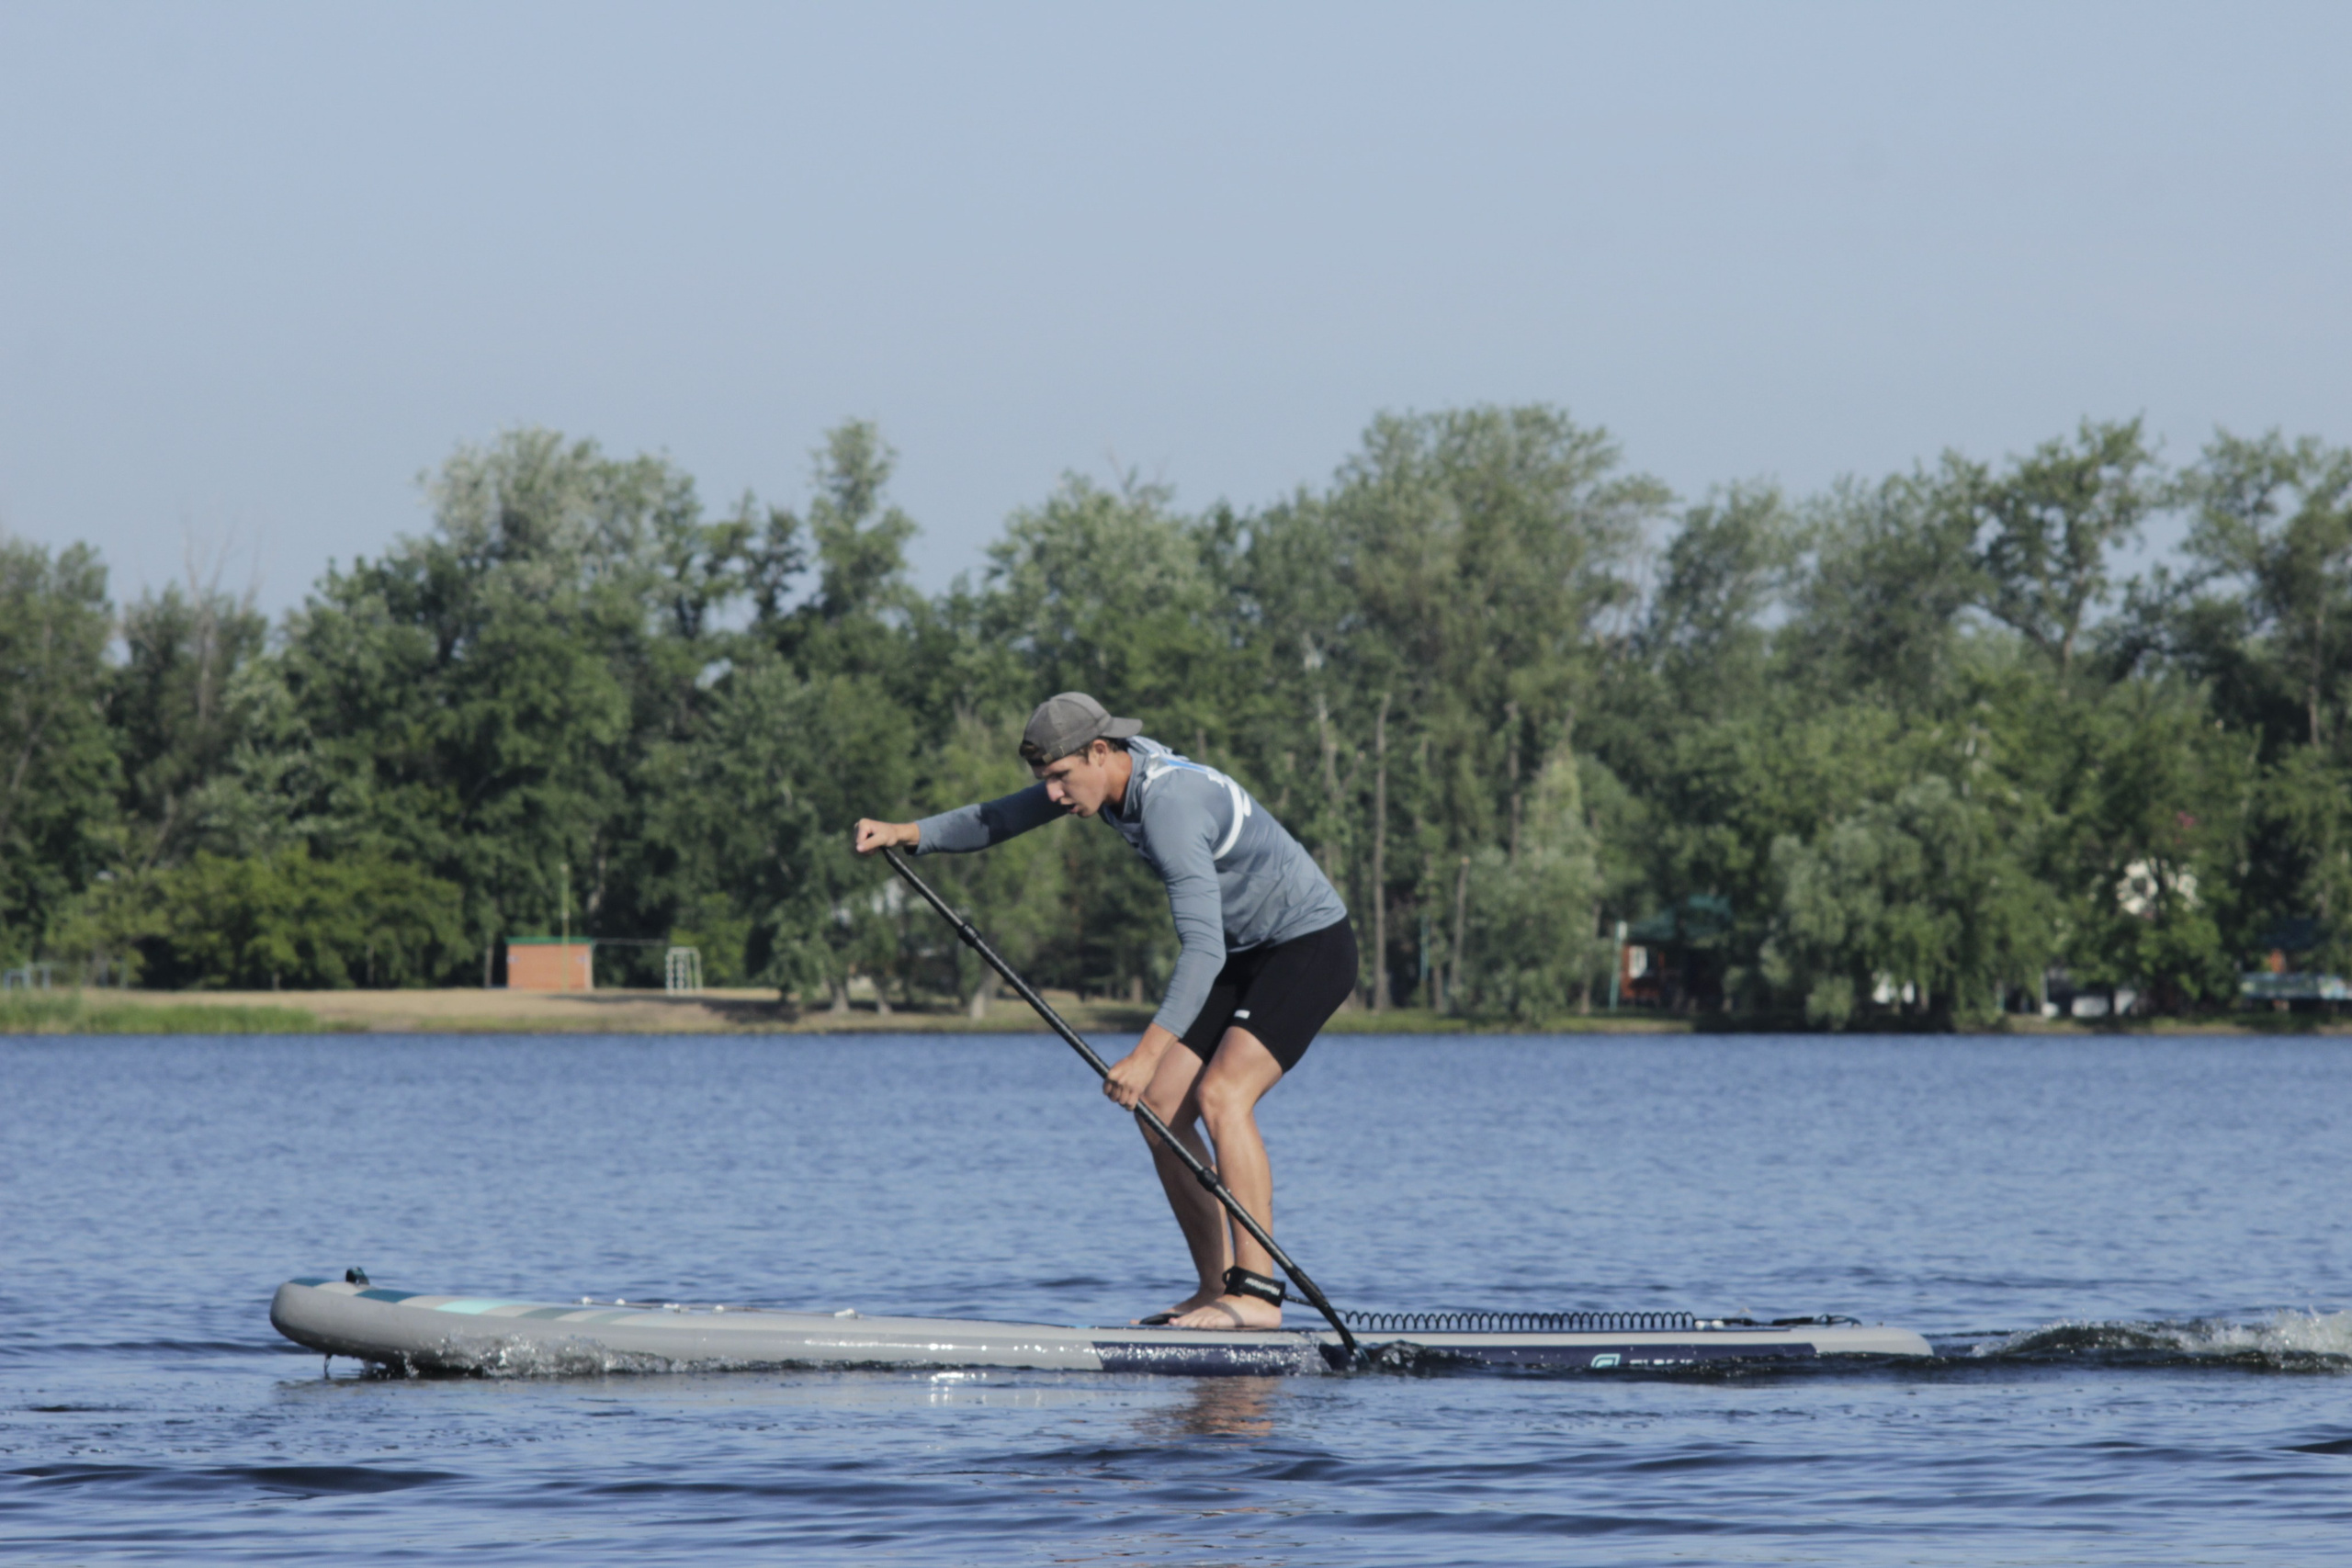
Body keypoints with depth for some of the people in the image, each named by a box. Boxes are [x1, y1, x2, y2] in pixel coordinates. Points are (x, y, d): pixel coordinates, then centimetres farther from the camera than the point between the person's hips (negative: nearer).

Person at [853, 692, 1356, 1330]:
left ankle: (1258, 1294, -27)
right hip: (1245, 954, 10)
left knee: (1221, 1097, -26)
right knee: (1161, 1110, 0)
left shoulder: (1169, 805, -30)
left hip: (1310, 947, -10)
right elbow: (1000, 820, 11)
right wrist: (905, 834, -2)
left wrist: (1148, 1054, -44)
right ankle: (1216, 1289, 4)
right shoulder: (1115, 768, -1)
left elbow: (1202, 947, -38)